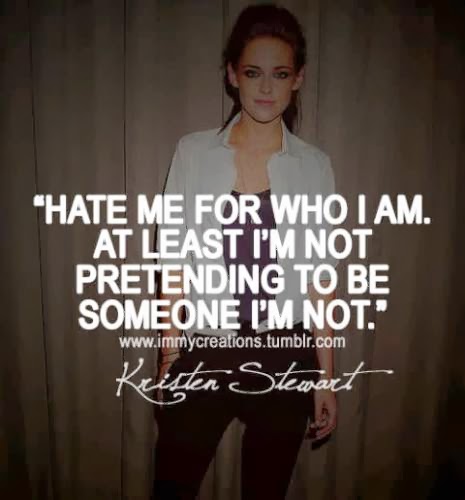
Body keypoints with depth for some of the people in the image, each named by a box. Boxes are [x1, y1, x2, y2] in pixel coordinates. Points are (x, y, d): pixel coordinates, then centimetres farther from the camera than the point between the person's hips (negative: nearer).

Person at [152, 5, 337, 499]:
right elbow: (175, 263, -1)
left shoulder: (315, 166, -1)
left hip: (285, 357, 1)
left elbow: (319, 278, 1)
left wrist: (325, 376, 2)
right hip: (204, 354, 0)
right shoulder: (193, 152, -3)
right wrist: (169, 356, -1)